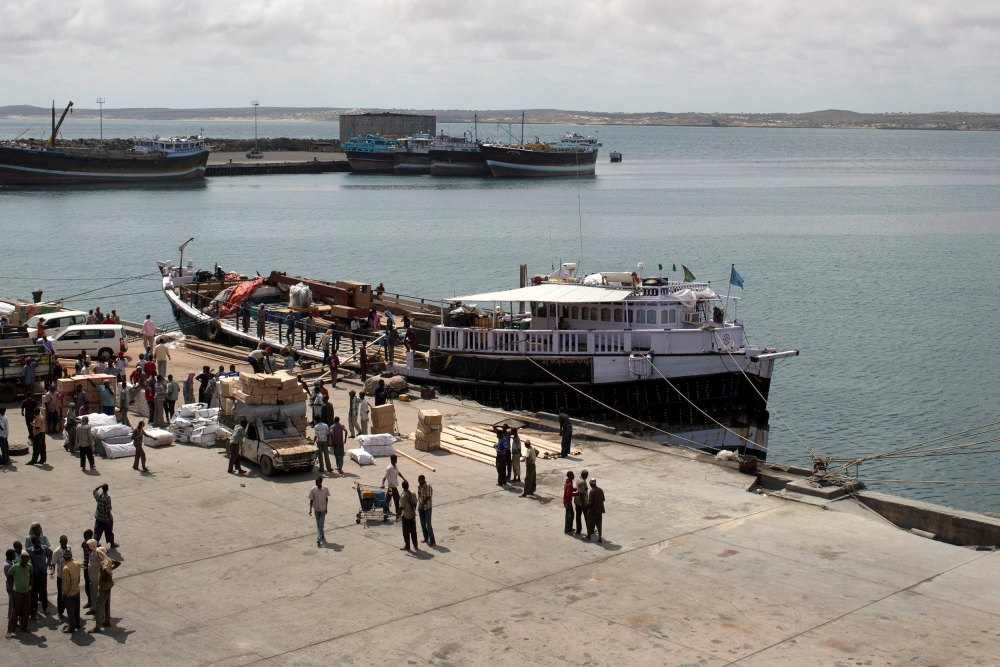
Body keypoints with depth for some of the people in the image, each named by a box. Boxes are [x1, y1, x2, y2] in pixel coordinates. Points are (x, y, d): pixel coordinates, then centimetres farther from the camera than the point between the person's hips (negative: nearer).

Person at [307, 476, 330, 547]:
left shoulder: (325, 490, -9)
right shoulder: (313, 490, -9)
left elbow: (326, 499, 3)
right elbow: (311, 500, -6)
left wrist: (326, 507, 6)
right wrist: (310, 509, -12)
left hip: (323, 509, -2)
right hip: (316, 509, 2)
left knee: (321, 524, -7)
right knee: (318, 524, 12)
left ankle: (319, 539, -7)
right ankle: (321, 536, 29)